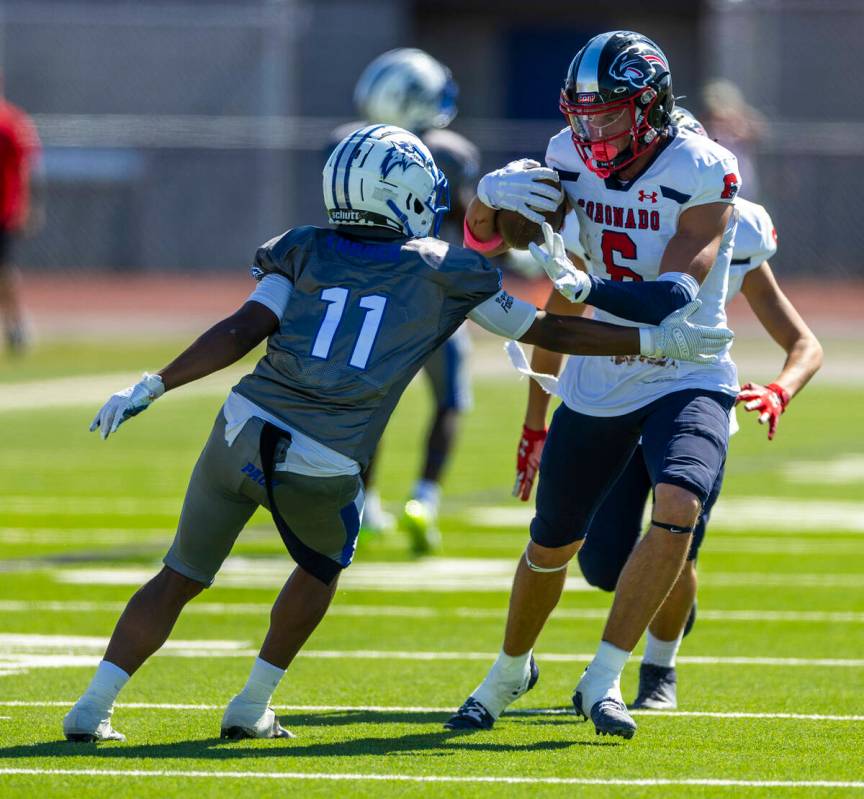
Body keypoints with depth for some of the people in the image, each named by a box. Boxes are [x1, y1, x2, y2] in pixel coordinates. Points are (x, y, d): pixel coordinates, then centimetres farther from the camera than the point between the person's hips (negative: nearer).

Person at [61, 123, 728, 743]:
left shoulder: (303, 253, 13)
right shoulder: (443, 273, 10)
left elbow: (244, 330, 0)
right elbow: (546, 332, 16)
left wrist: (151, 389, 2)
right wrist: (656, 342, 24)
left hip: (243, 433, 2)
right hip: (324, 470, -2)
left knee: (181, 578, 17)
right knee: (321, 568, 30)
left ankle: (95, 705, 7)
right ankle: (252, 707, 29)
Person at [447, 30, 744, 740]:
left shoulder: (702, 174, -20)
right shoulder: (572, 158, -6)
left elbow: (674, 299, -28)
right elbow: (483, 236, 4)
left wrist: (583, 286, -42)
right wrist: (491, 193, -19)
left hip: (686, 379, -4)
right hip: (600, 382, 4)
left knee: (679, 506, -30)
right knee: (553, 542, 13)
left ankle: (603, 680, -21)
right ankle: (511, 669, 40)